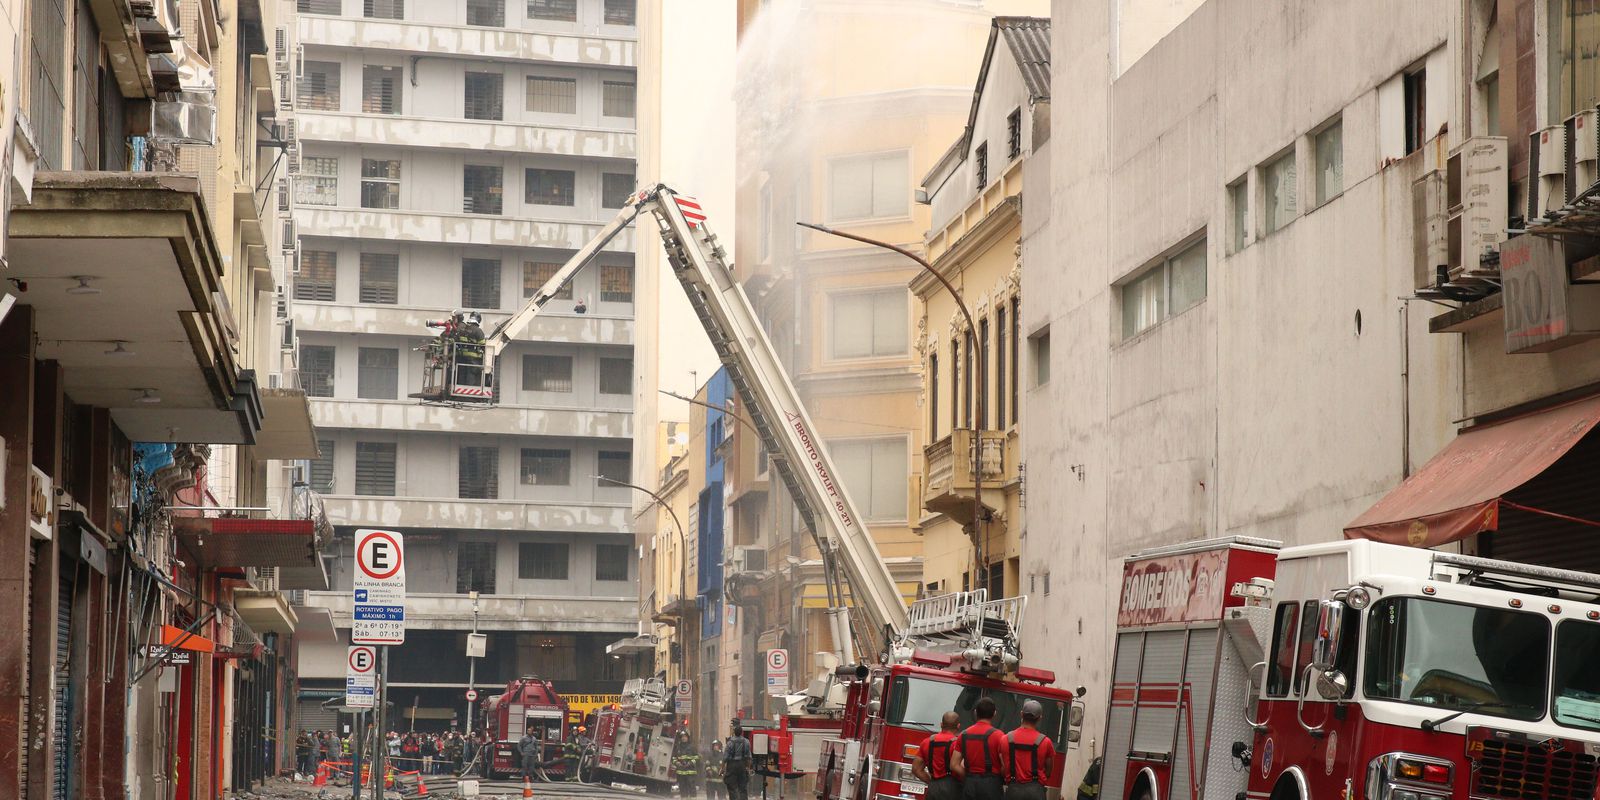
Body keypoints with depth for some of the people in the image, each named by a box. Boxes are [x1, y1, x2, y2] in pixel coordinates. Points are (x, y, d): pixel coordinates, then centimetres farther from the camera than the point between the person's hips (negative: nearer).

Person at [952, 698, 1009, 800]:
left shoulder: (964, 734, 6)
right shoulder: (997, 735, -9)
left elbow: (955, 765, 4)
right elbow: (1006, 766, -14)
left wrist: (968, 778, 12)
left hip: (969, 785, 5)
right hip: (991, 784, -5)